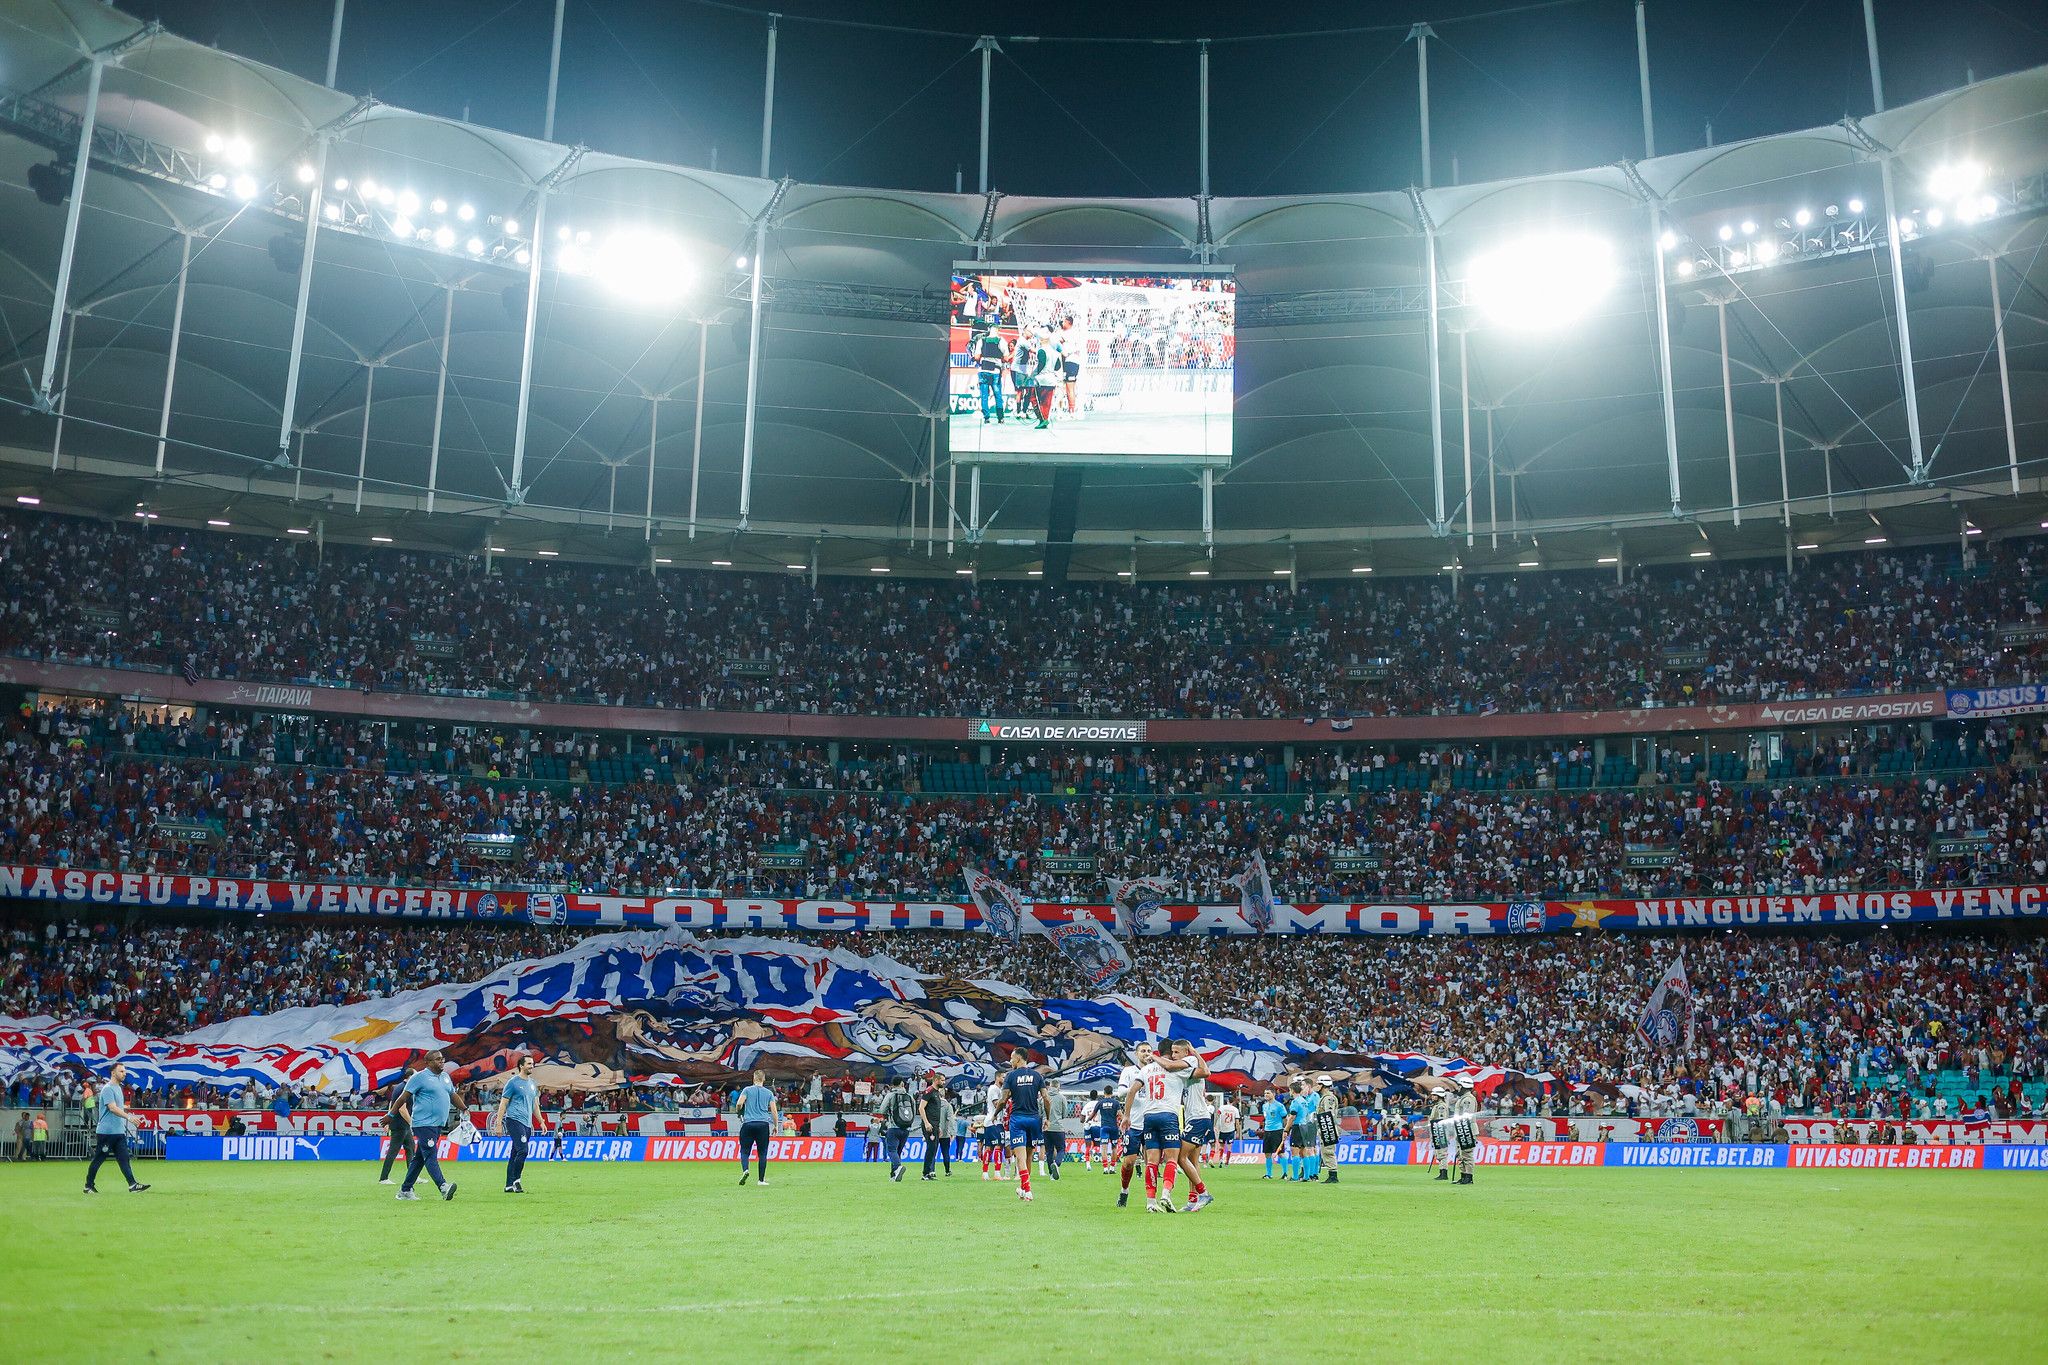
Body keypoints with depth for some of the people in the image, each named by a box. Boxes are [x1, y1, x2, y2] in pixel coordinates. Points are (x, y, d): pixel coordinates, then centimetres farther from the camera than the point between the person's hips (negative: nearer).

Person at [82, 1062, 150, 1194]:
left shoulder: (119, 1088, 17)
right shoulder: (108, 1089, -12)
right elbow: (112, 1108, -24)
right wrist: (129, 1117, -29)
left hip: (119, 1131, 8)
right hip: (106, 1131, -8)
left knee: (124, 1158, 0)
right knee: (98, 1159, 2)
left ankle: (132, 1185, -7)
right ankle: (88, 1186, 14)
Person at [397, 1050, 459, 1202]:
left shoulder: (445, 1078, 17)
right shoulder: (420, 1077, -6)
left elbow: (453, 1096, 27)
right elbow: (404, 1097, -6)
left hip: (438, 1125, 8)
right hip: (424, 1124, -8)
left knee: (419, 1158, 12)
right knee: (431, 1156, -15)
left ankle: (405, 1190, 18)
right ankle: (443, 1187, -28)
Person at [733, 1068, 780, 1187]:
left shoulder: (747, 1090, 5)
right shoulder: (769, 1093, 10)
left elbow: (739, 1103, -9)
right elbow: (774, 1111, 6)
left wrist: (738, 1111, 13)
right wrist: (775, 1126, 15)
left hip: (748, 1123, -1)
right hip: (763, 1124, 1)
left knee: (744, 1150, 5)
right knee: (762, 1153, 6)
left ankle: (745, 1170, -21)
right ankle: (762, 1179, 4)